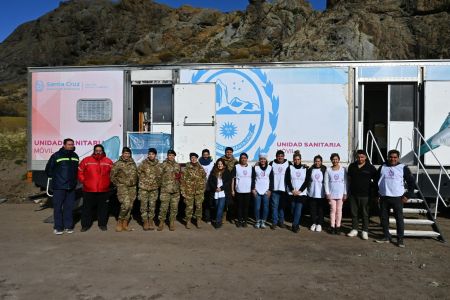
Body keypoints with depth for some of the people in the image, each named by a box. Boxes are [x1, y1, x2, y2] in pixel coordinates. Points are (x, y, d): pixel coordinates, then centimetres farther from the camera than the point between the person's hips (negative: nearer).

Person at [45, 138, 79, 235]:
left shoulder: (75, 156, 8)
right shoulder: (56, 156, -7)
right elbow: (48, 169, -1)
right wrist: (55, 177, 7)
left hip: (71, 186, 4)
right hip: (59, 187, -4)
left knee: (69, 206, 9)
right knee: (58, 207, 1)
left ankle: (68, 226, 17)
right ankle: (58, 227, 10)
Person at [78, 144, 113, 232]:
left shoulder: (108, 161, 5)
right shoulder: (86, 160, 0)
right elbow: (79, 172, 6)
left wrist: (108, 182, 7)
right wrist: (83, 181, 1)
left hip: (104, 190, 1)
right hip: (89, 190, -1)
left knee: (103, 208, 8)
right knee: (87, 207, 6)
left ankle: (102, 224, 20)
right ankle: (85, 225, 19)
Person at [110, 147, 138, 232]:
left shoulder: (133, 163, 12)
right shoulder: (117, 164, -3)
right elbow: (112, 176, -3)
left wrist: (135, 183, 13)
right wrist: (118, 184, -1)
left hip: (132, 187, 5)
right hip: (122, 187, -5)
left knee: (130, 206, 5)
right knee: (126, 204, -20)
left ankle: (125, 224, 16)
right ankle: (119, 222, -1)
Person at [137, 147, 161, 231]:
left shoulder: (158, 165, 2)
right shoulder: (143, 163, -5)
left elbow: (159, 176, 12)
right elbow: (138, 173, 6)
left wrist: (158, 184, 10)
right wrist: (143, 181, 8)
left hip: (154, 188, 2)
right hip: (144, 188, -2)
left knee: (152, 205, 7)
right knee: (144, 205, 1)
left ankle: (151, 221, 18)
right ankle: (145, 222, 11)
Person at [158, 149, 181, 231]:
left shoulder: (177, 165, 14)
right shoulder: (163, 165, 1)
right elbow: (159, 175, -4)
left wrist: (178, 176, 8)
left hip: (176, 190, 4)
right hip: (165, 189, -4)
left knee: (174, 207, 6)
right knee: (163, 207, -5)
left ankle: (172, 223, 17)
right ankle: (161, 222, 9)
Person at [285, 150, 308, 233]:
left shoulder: (305, 168, 5)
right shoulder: (290, 168, 5)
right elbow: (287, 180, 1)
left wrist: (299, 191, -7)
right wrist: (292, 190, -8)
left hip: (301, 193, -1)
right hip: (292, 193, 1)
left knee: (298, 210, -11)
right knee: (293, 210, 4)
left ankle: (294, 225, -9)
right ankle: (297, 225, 16)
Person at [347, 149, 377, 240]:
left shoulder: (370, 167, -3)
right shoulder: (352, 166, 8)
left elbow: (376, 180, 4)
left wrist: (370, 186, -4)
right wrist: (349, 189, 14)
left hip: (365, 195, -3)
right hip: (353, 194, 3)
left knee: (365, 214, 2)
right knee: (354, 213, 10)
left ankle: (365, 231, 12)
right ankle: (354, 229, 20)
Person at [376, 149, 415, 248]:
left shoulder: (403, 168, 0)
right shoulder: (382, 167, 8)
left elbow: (411, 182, 4)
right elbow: (376, 181, 15)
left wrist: (407, 195, -2)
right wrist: (376, 194, 9)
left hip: (397, 198, -3)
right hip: (384, 197, 3)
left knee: (399, 218, -1)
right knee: (384, 218, 8)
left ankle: (400, 239, 8)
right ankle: (386, 237, 20)